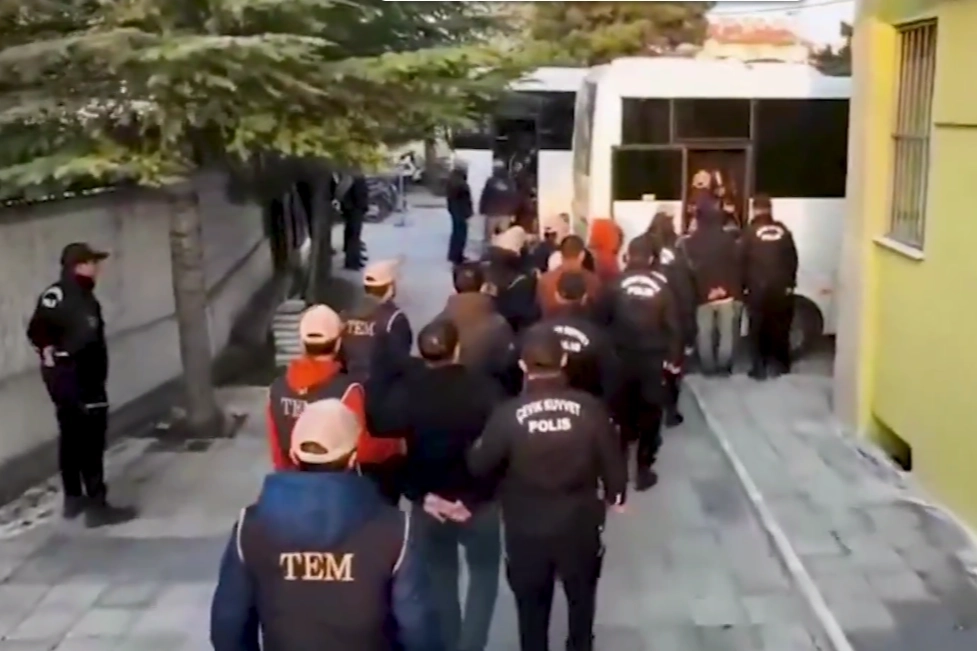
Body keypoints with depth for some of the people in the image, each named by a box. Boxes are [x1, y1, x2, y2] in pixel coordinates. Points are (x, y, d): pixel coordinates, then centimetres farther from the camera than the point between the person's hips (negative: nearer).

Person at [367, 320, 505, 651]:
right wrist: (486, 490, -5)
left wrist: (420, 494, -7)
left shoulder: (402, 393, -10)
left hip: (429, 503, 2)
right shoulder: (485, 389, -15)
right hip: (479, 502, -2)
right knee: (484, 574, 18)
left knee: (440, 578, 22)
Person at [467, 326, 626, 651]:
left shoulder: (508, 414, -21)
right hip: (580, 522, 2)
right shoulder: (589, 407, -18)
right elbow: (612, 459, -7)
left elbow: (479, 465, -9)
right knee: (581, 594, 27)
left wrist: (475, 449, 14)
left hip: (526, 527, -1)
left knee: (532, 603, 20)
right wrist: (616, 494, 13)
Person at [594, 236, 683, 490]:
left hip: (620, 357, 1)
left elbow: (600, 318, -6)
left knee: (621, 411, 16)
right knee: (650, 413, 9)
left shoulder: (617, 283, -5)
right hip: (653, 358, -1)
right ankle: (643, 469, 10)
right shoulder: (662, 286, -3)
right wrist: (674, 356, 1)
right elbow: (673, 324, -5)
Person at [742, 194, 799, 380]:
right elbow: (793, 259, 6)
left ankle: (759, 368, 3)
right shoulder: (784, 231, 4)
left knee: (758, 329, 4)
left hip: (758, 288, -3)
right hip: (781, 288, 3)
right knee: (780, 328, 12)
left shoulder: (750, 233, -6)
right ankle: (780, 366, 17)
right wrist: (790, 282, 15)